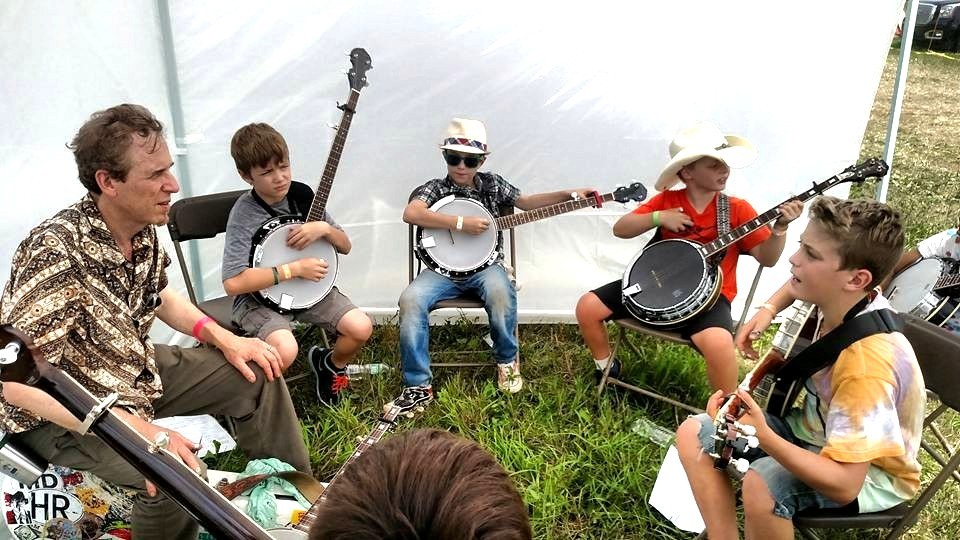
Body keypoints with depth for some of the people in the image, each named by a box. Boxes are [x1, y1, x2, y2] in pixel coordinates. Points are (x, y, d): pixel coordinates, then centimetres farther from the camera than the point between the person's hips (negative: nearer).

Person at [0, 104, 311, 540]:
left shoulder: (141, 229, -9)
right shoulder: (56, 251, -32)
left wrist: (222, 337, -3)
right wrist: (138, 431, -37)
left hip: (135, 370, 8)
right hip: (63, 413, -8)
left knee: (256, 374, 3)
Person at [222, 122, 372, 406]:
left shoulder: (303, 195, -2)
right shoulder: (244, 215, -18)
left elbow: (345, 246, 7)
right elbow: (233, 283, -28)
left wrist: (323, 228, -16)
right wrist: (294, 269, -23)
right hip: (261, 298, -5)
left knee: (361, 327, -14)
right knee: (285, 350, -32)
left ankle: (331, 364, 20)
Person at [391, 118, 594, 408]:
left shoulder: (492, 184, 9)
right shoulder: (434, 189, -2)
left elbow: (525, 201, 18)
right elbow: (411, 213, -21)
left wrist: (571, 194, 9)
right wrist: (461, 223, -26)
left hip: (484, 265, 1)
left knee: (500, 292, -34)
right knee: (410, 300, -29)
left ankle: (506, 360, -3)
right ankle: (418, 385, -16)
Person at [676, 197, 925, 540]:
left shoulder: (866, 363, -37)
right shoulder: (838, 295, -14)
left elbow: (844, 485, -36)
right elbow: (801, 282, 15)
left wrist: (761, 436, -44)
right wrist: (768, 310, 0)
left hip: (869, 471, -8)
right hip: (816, 428, 8)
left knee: (763, 484, -37)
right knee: (693, 434, -3)